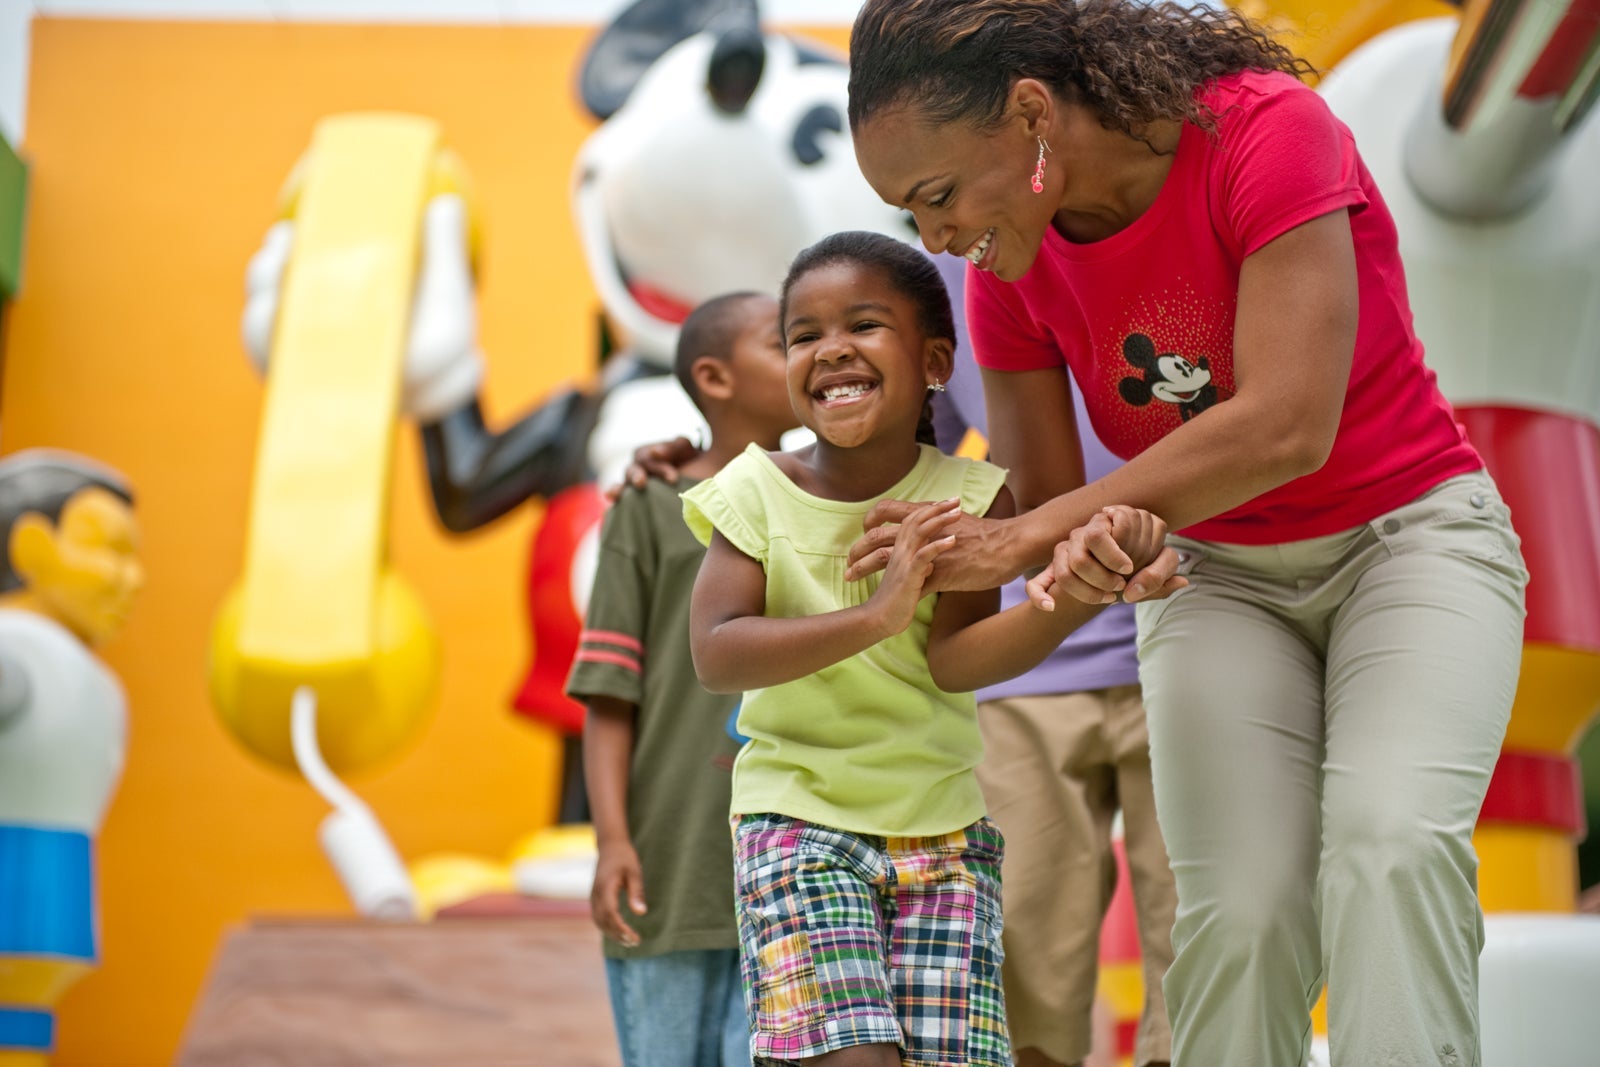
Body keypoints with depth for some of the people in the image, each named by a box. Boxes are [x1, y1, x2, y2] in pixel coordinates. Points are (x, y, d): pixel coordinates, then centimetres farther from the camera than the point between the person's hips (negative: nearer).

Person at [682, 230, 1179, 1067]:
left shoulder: (965, 496, -4)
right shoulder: (760, 494, -4)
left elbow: (956, 660, -15)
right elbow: (716, 656, -15)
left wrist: (1077, 591, -32)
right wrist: (876, 616, -26)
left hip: (941, 820, 2)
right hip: (800, 817, -1)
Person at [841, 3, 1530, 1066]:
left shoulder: (1269, 130, -23)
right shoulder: (1012, 265, -7)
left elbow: (1287, 429, -30)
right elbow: (1044, 500, -3)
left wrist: (1022, 539, -29)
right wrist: (1088, 555, -29)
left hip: (1410, 528, -3)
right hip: (1220, 571, 4)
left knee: (1391, 844, -27)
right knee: (1241, 908, -16)